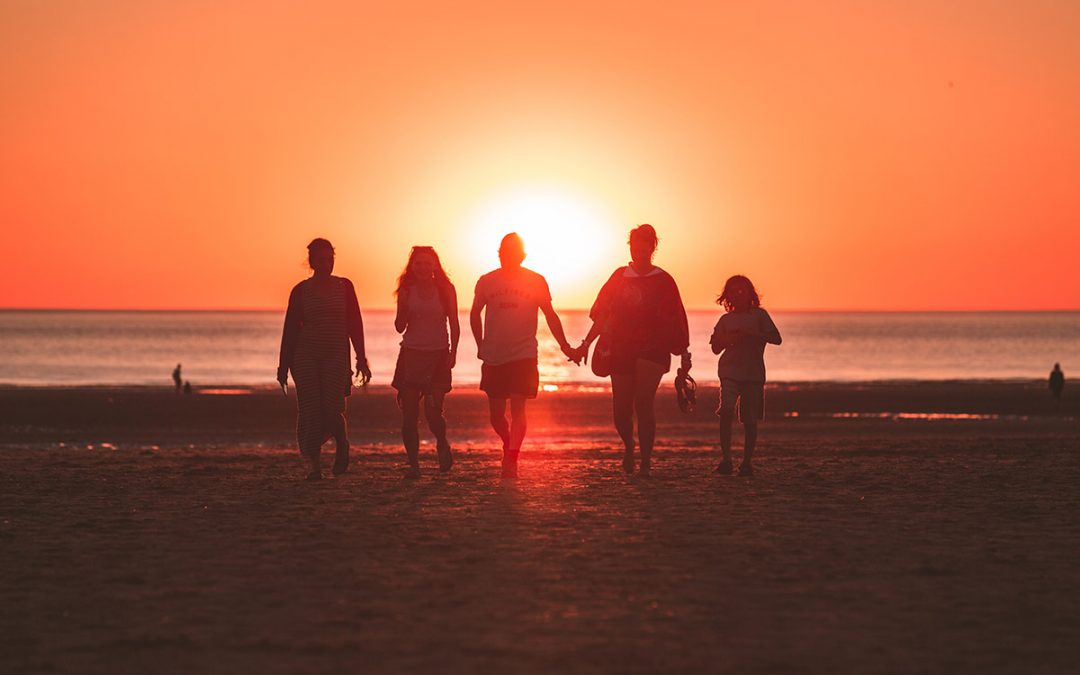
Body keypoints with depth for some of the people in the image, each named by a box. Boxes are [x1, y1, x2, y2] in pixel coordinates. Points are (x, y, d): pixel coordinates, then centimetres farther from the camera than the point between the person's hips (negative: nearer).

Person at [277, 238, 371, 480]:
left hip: (337, 355, 0)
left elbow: (355, 324, 7)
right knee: (310, 411, -3)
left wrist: (361, 359, 2)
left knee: (332, 410, -10)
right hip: (306, 356, 0)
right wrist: (284, 365, 2)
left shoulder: (344, 286, 6)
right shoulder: (301, 290, 3)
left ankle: (342, 445, 21)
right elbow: (290, 329, 4)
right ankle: (314, 465, 3)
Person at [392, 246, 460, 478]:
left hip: (438, 355, -2)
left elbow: (454, 324, 5)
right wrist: (403, 308, -12)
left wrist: (453, 352, -6)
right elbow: (399, 327, 7)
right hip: (411, 354, 2)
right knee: (409, 412, -4)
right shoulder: (407, 291, 5)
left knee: (433, 411, -12)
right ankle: (413, 463, 2)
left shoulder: (445, 290, 2)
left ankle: (442, 444, 19)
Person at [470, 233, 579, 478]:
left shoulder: (536, 281, -1)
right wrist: (481, 346, 15)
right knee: (496, 414, 6)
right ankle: (509, 445, 33)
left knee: (518, 408, -14)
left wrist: (564, 346, 1)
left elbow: (550, 315, 7)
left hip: (523, 356, -2)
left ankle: (511, 460, -15)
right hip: (493, 357, 2)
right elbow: (475, 315, 17)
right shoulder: (487, 282, 3)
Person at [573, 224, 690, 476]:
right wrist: (586, 343, 5)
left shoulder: (663, 281, 1)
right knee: (621, 409, 3)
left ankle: (646, 460, -9)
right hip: (621, 349, 3)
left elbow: (676, 321, 2)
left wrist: (684, 355, 0)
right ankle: (629, 446, 33)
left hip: (652, 348, -3)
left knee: (644, 403, -17)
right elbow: (602, 314, 12)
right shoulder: (620, 276, 9)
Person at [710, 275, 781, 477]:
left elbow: (776, 338, -5)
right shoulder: (726, 319, 13)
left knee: (750, 420, 0)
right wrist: (729, 339, -5)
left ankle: (747, 462, 11)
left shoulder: (759, 315, 5)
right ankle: (726, 459, -14)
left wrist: (751, 334, -16)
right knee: (726, 412, -18)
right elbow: (716, 348, 15)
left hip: (753, 373, -1)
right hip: (729, 372, 1)